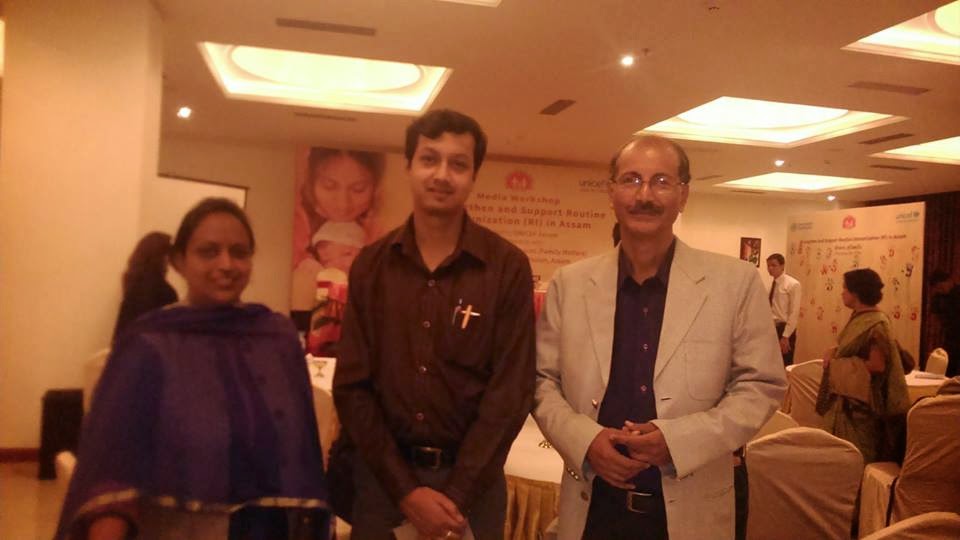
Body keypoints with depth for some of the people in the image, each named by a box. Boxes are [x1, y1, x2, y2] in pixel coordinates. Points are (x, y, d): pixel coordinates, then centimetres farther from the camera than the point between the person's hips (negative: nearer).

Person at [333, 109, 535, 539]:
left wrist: (455, 494, -14)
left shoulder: (508, 268, -7)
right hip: (382, 473, 2)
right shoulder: (370, 265, -1)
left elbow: (510, 390, -9)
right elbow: (352, 386, -2)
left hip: (471, 477, -1)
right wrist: (404, 489, -11)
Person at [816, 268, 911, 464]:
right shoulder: (858, 317, 9)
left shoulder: (875, 324, -19)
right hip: (848, 398, 9)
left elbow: (877, 365, -24)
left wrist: (837, 364, -16)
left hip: (861, 402, -9)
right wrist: (833, 351, -3)